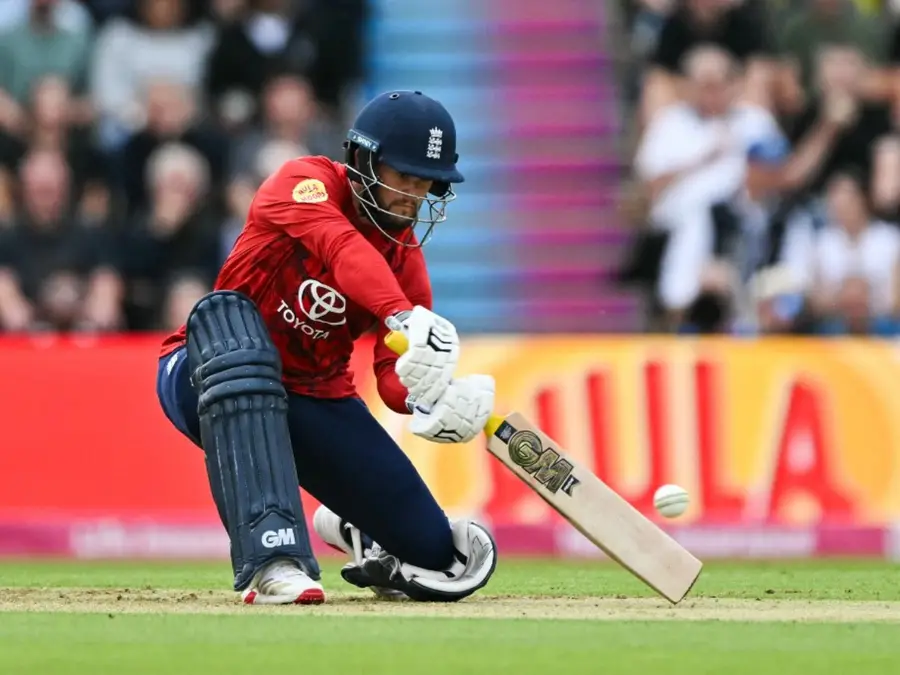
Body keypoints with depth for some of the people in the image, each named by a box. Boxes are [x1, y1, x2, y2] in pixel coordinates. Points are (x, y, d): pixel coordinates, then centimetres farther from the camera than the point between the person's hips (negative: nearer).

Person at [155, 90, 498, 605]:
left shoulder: (406, 257, -1)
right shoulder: (307, 182, -16)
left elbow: (396, 376, -10)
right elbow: (344, 248, -39)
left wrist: (427, 398, -35)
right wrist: (405, 319, -57)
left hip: (318, 403, 5)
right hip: (214, 382, -5)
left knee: (450, 563, -5)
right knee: (230, 314, -43)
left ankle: (355, 531, 35)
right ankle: (273, 558, -49)